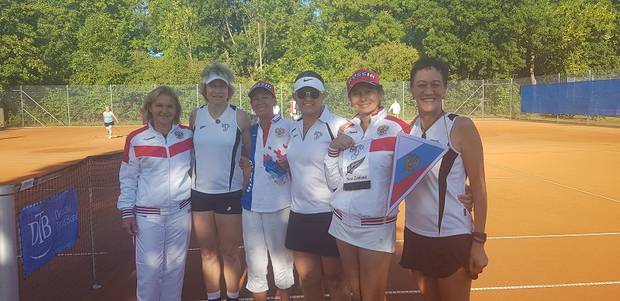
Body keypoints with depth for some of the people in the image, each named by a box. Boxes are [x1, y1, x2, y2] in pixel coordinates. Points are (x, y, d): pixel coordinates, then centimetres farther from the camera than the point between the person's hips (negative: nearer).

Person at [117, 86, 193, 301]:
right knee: (149, 268, 1)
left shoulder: (187, 134, 0)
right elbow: (128, 178, 1)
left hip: (180, 212, 2)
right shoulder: (136, 139, -5)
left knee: (175, 266, 12)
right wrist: (127, 212, -1)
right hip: (147, 215, -2)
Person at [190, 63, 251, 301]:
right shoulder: (196, 116, 4)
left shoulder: (240, 117, -5)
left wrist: (247, 183, -3)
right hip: (200, 192, 3)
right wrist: (190, 177, 11)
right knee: (207, 253, 12)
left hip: (230, 193, -3)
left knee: (230, 253, 7)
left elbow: (251, 155, 1)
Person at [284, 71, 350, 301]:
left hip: (330, 214, -6)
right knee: (307, 278, 16)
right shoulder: (294, 128, 9)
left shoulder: (338, 126, -11)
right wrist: (282, 164, 6)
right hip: (299, 213, 6)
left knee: (334, 279, 10)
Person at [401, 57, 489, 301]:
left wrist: (478, 242, -12)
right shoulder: (407, 129, 2)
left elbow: (478, 187, -10)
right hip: (416, 234, 5)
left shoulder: (461, 127, -11)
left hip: (453, 238, -4)